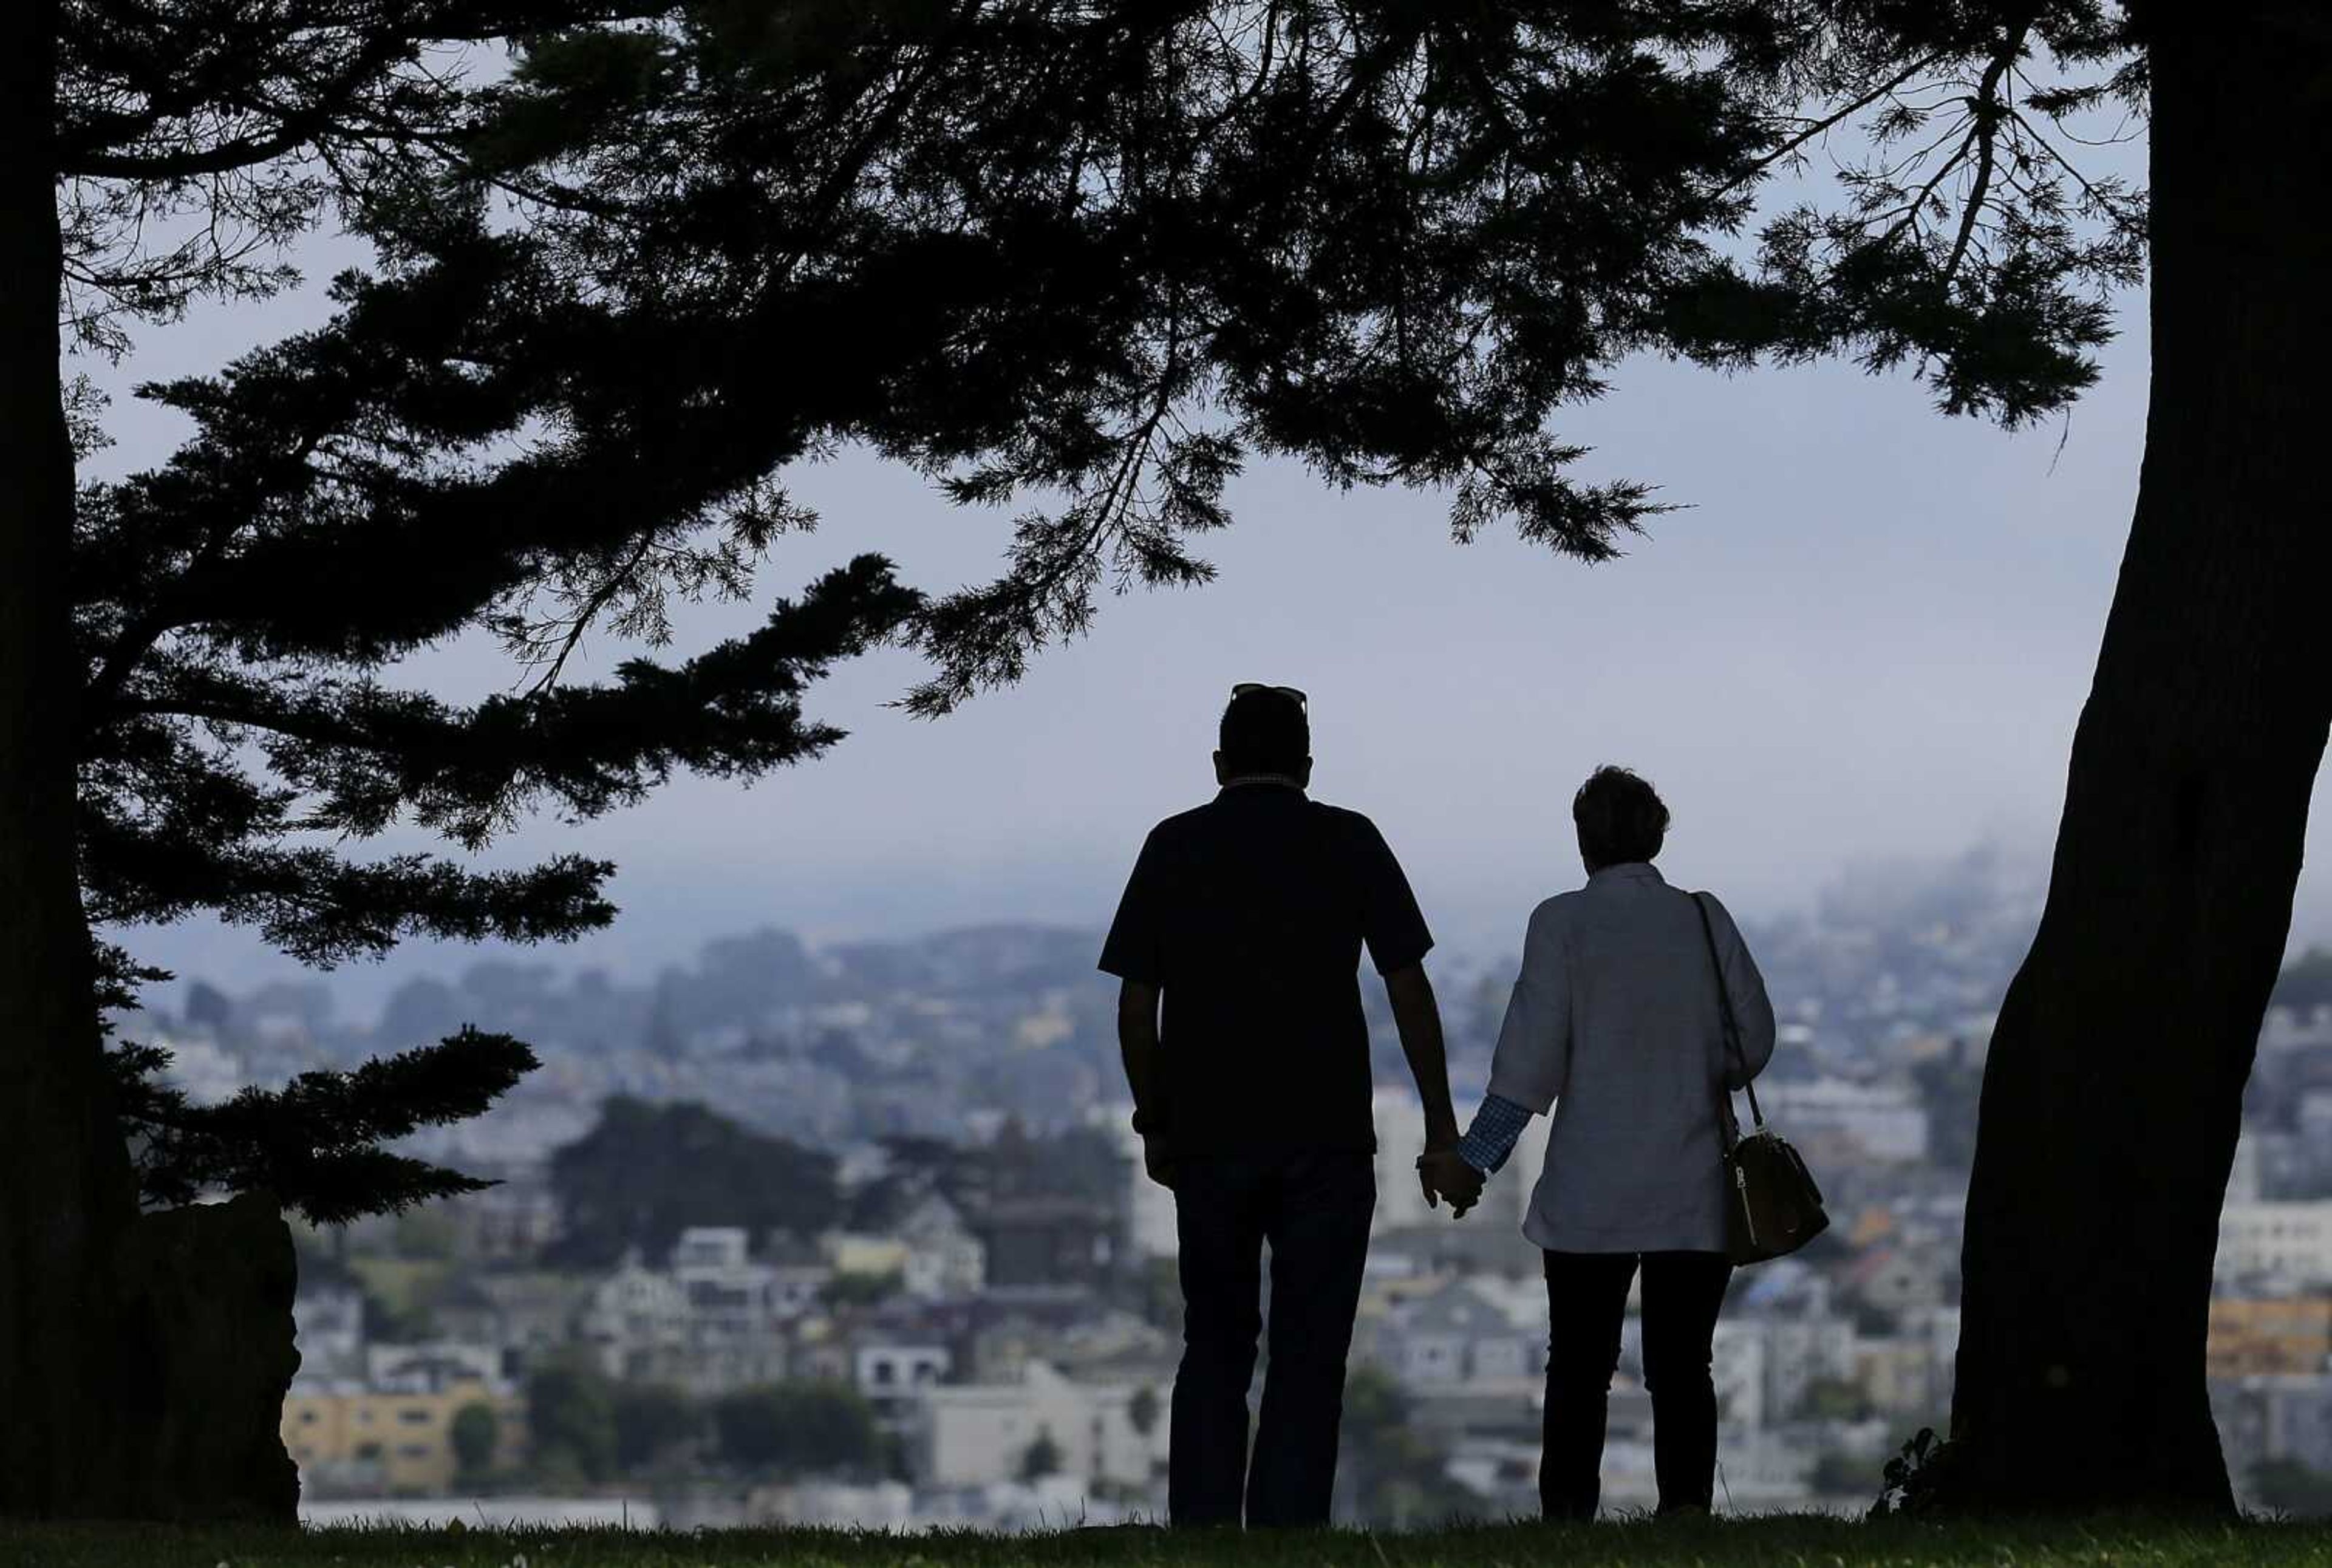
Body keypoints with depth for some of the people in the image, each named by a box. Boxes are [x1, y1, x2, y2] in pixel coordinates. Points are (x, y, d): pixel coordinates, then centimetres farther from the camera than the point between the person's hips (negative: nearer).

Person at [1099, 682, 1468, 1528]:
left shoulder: (1175, 846, 5)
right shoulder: (1349, 841, 2)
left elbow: (1136, 1006, 4)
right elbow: (1409, 991, 1)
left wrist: (1155, 1124, 14)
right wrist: (1441, 1125, 6)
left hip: (1209, 1139, 1)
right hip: (1327, 1139, -1)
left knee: (1215, 1349, 12)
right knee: (1308, 1359, 2)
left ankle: (1200, 1535, 1)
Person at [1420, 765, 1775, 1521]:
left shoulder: (1562, 922, -3)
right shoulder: (1705, 920, 4)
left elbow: (1531, 1060, -9)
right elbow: (1753, 1041, 6)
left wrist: (1472, 1161, -4)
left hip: (1590, 1196, -1)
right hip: (1694, 1194, 2)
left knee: (1579, 1370, 6)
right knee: (1681, 1367, 1)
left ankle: (1567, 1519, 2)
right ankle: (1687, 1503, -13)